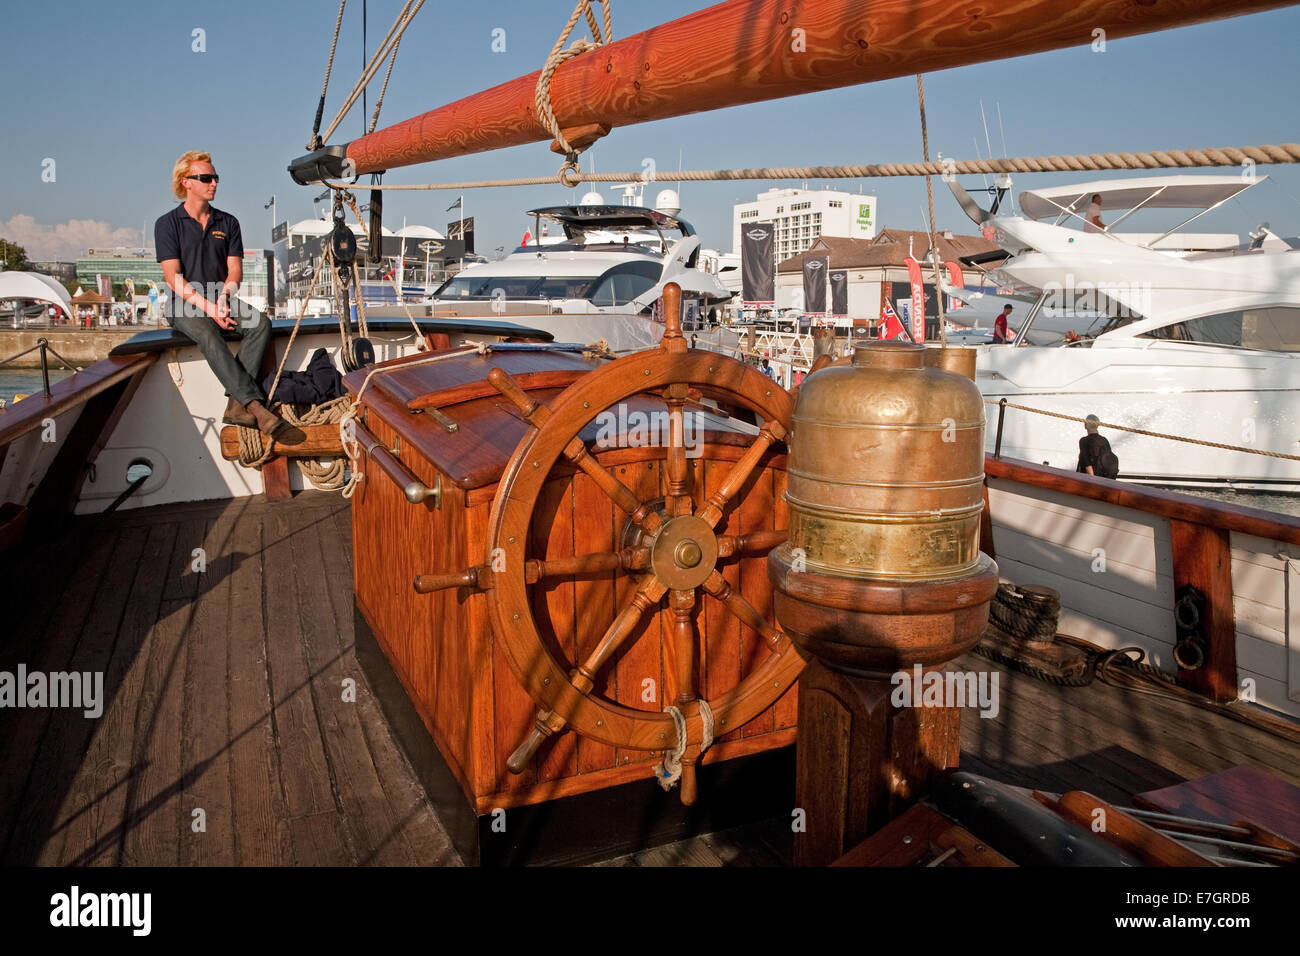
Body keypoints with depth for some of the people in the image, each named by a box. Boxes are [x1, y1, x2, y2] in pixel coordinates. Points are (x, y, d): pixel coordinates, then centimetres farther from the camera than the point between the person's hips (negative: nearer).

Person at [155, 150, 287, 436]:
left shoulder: (228, 222, 13)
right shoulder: (168, 224, 1)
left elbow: (235, 270, 6)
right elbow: (174, 278, -8)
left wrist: (223, 299, -15)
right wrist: (209, 307, -21)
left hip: (222, 300, 4)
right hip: (183, 305, -4)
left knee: (260, 323, -27)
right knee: (208, 334, -36)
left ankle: (236, 404, -34)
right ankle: (255, 405, -45)